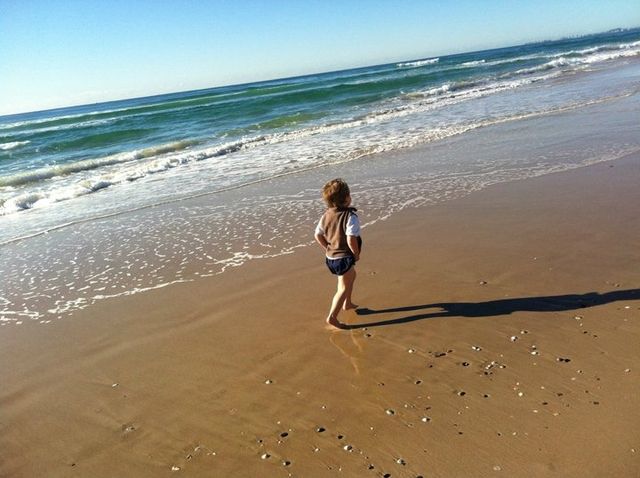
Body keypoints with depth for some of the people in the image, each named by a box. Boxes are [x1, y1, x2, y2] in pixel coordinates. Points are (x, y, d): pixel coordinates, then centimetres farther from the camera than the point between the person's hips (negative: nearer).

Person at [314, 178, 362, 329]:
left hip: (331, 256, 9)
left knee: (352, 275, 32)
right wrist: (356, 254, -14)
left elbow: (318, 235, 3)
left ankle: (347, 303, 46)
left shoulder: (326, 215, 0)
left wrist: (328, 249, 10)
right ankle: (332, 317, 4)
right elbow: (351, 239, -30)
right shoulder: (350, 216, -22)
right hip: (344, 258, -9)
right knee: (343, 288, 5)